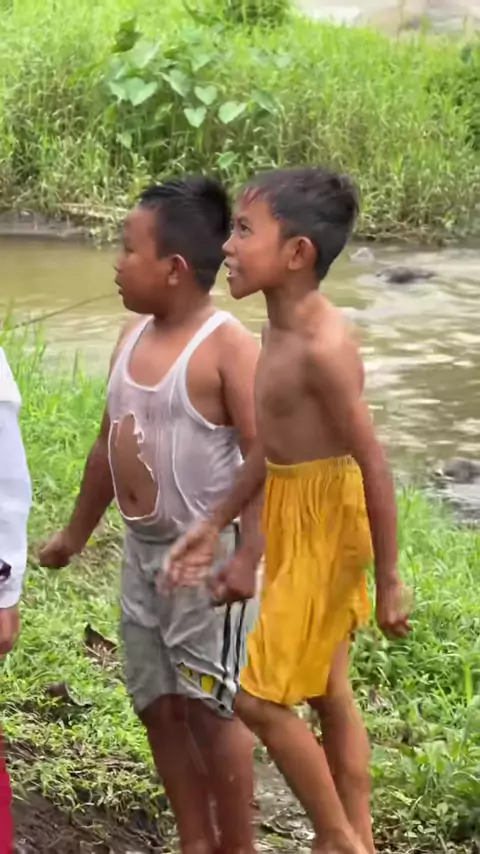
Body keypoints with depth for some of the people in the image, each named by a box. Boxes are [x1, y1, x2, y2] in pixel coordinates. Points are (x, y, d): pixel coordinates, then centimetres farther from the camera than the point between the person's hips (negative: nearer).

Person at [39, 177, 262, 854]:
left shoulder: (228, 346, -16)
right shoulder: (133, 336, 7)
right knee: (158, 705, 12)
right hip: (142, 551, 8)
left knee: (210, 707, -1)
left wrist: (248, 558, -27)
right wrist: (77, 531, 25)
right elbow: (109, 442, 18)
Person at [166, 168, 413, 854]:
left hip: (325, 531, -9)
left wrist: (388, 580, -16)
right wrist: (213, 527, 14)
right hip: (291, 522, 9)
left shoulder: (323, 347, -26)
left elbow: (374, 468, -22)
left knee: (258, 696, -3)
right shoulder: (280, 329, 3)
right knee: (327, 693, 18)